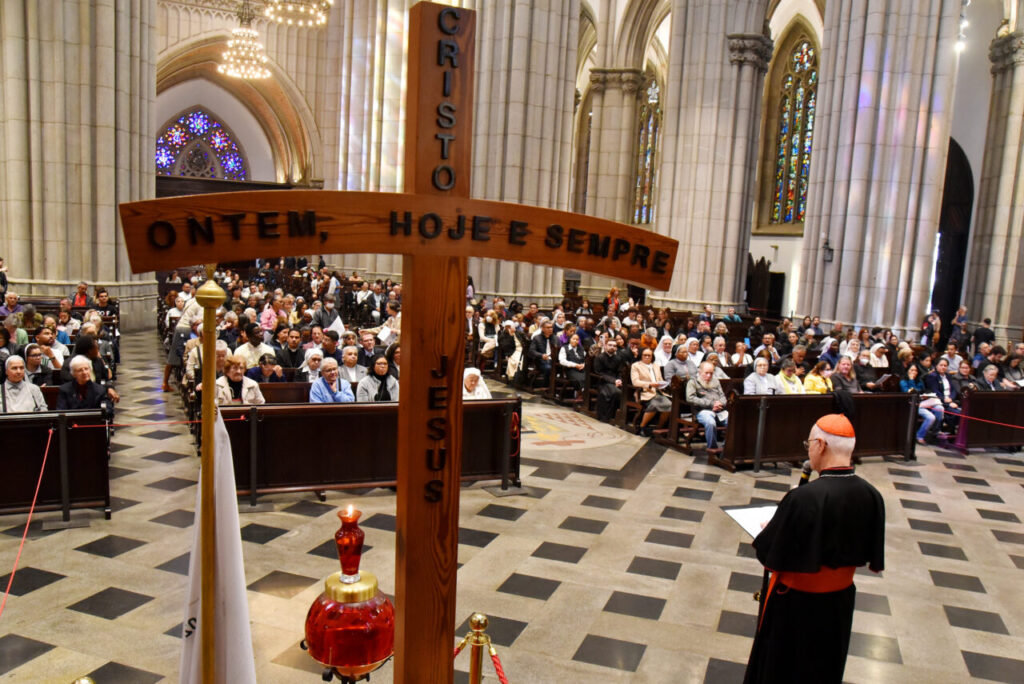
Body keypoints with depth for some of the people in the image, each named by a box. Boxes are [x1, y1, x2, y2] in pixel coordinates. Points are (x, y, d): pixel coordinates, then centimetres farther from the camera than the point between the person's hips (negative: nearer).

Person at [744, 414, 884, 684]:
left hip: (795, 603, -5)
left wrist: (769, 530, -1)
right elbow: (869, 555, 1)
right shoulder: (871, 496, -13)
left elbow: (770, 557, -21)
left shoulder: (803, 498, -31)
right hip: (840, 601, 5)